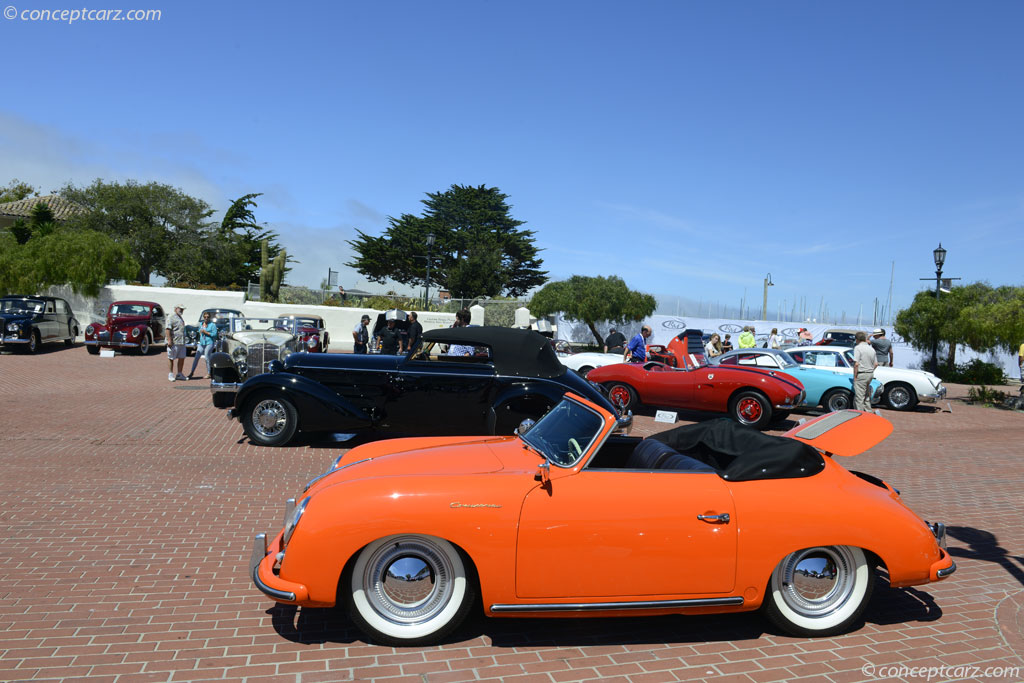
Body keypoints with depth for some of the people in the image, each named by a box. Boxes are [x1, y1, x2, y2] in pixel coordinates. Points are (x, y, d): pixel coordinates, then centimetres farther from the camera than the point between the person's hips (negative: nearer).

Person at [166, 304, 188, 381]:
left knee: (182, 358, 8)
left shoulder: (181, 318, 20)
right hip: (174, 343, -8)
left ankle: (179, 374, 17)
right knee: (171, 359, 1)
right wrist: (169, 340, -22)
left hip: (182, 343, 8)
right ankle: (170, 375, 6)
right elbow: (168, 329, -15)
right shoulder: (171, 318, -7)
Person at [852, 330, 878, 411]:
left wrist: (855, 376, -13)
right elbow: (876, 364, 14)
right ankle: (868, 412, 26)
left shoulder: (858, 348, -12)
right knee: (867, 396, 19)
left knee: (859, 397, -4)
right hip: (870, 374, 8)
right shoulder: (871, 349, 11)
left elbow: (856, 364, -19)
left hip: (861, 374, -8)